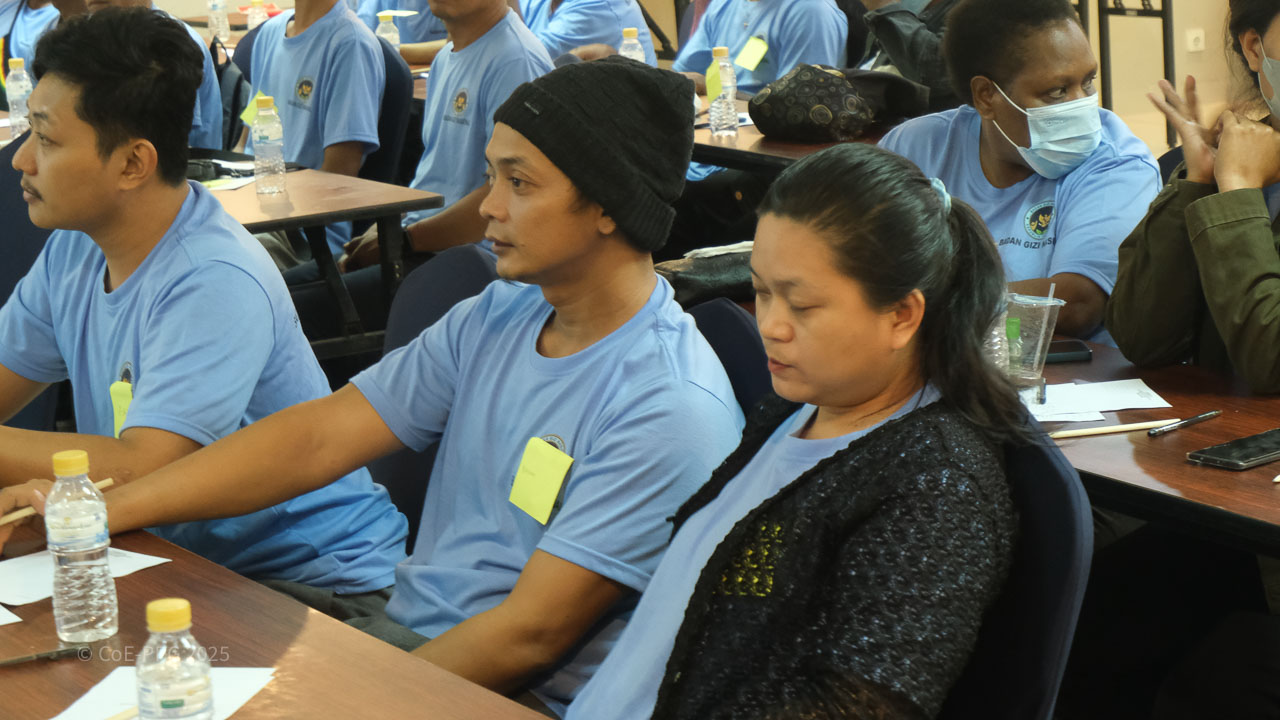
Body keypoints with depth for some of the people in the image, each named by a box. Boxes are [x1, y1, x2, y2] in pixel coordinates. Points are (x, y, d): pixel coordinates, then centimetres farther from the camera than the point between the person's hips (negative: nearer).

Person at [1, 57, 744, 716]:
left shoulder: (671, 409, -19)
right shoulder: (497, 317, 6)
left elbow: (531, 634, -19)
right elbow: (321, 435, 3)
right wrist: (97, 509, -3)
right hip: (400, 626, 7)